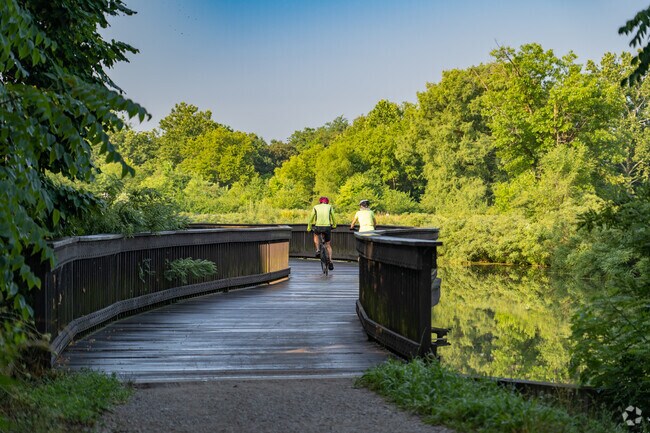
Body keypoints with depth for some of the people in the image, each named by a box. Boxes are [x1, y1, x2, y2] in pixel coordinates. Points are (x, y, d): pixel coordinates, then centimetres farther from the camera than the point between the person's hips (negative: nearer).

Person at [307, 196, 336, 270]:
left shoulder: (316, 207, 13)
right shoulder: (329, 207, 13)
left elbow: (311, 218, 18)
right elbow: (333, 217, 21)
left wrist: (309, 228, 30)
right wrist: (334, 225, 39)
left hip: (318, 226, 0)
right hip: (327, 227, 0)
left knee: (315, 235, 35)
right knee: (328, 245, 15)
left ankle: (317, 250, 16)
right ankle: (330, 261, 2)